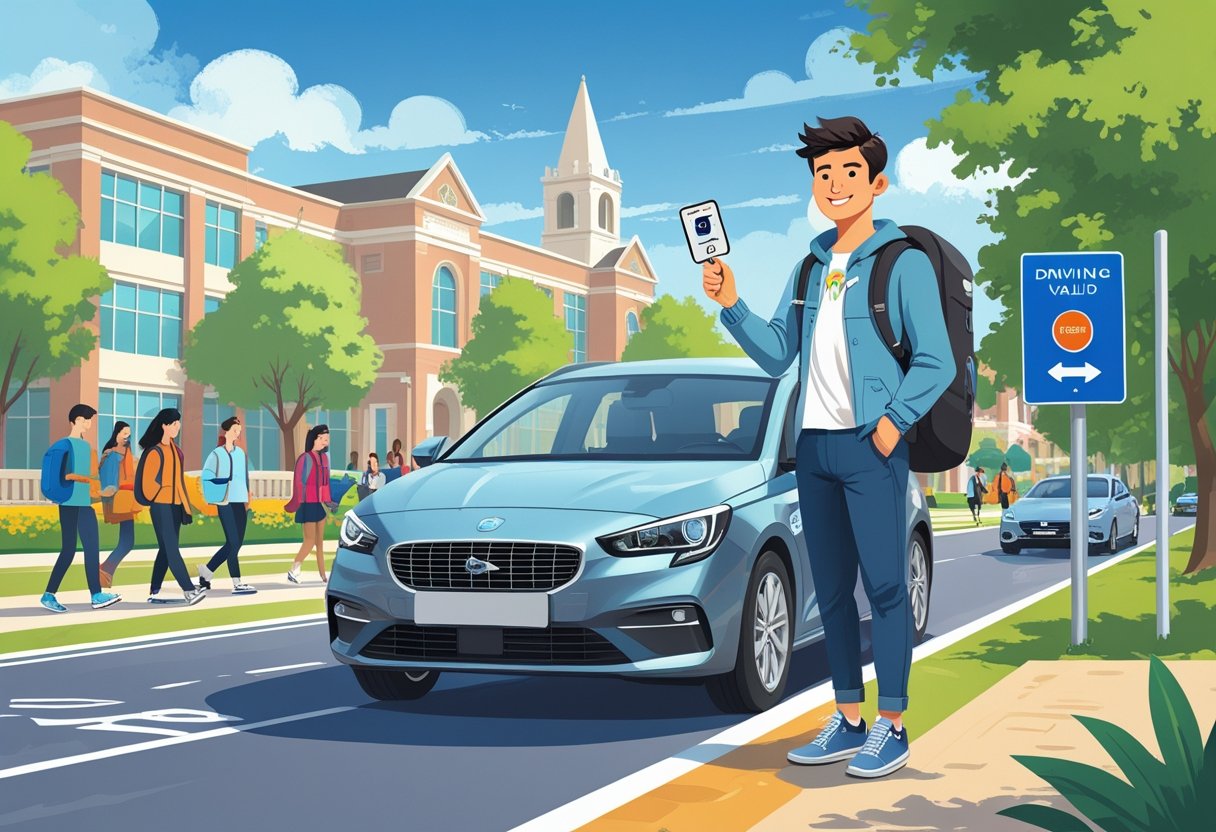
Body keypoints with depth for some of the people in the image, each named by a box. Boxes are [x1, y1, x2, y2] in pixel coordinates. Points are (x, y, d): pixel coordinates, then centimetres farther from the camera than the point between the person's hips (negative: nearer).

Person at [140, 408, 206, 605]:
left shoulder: (174, 448, 13)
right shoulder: (155, 451, -12)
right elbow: (147, 481, -13)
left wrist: (186, 506, 13)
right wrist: (155, 500, -1)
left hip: (176, 505, 8)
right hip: (161, 506, -8)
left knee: (166, 550, 8)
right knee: (171, 549, -9)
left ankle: (154, 593, 13)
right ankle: (189, 590, -15)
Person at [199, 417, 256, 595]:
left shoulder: (241, 453, 14)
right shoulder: (217, 454, -3)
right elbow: (206, 476, -4)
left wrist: (247, 500, 14)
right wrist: (215, 497, -10)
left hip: (240, 503, 6)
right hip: (226, 503, -6)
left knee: (236, 543, 8)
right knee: (233, 543, -7)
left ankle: (206, 570, 24)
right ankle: (237, 584, -4)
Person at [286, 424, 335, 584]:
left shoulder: (324, 457, 9)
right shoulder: (306, 458, -14)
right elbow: (300, 483, -14)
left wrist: (328, 501, 14)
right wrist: (300, 504, -14)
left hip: (320, 503, 8)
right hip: (309, 504, -8)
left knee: (320, 541, 9)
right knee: (310, 541, -6)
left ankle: (323, 576, 12)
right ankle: (293, 570, 6)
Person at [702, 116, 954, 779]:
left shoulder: (903, 262, -3)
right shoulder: (811, 266, 15)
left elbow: (936, 363, -6)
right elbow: (777, 355, 11)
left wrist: (895, 420, -18)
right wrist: (731, 306, -2)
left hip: (871, 446, -6)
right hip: (813, 445, 7)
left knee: (884, 586, -3)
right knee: (832, 591, 10)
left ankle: (891, 729, 5)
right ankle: (848, 722, 20)